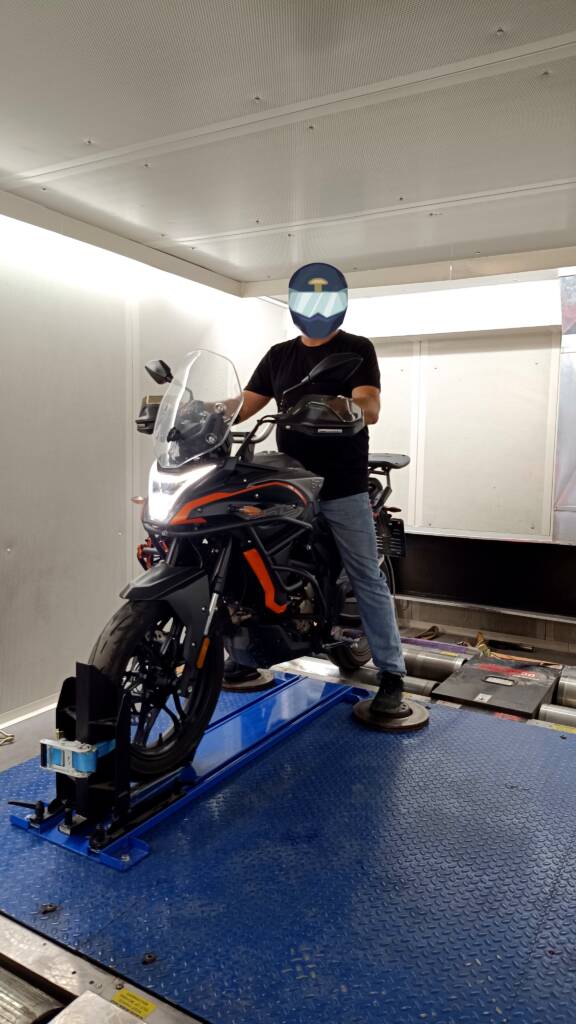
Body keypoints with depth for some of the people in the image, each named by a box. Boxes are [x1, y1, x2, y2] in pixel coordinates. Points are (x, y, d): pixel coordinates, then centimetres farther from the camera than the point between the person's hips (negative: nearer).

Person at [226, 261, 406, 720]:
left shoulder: (357, 349, 1)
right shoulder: (279, 355, 15)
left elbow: (370, 409, -14)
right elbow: (245, 405, 10)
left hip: (343, 487, -4)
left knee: (367, 580, -1)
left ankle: (391, 674, 7)